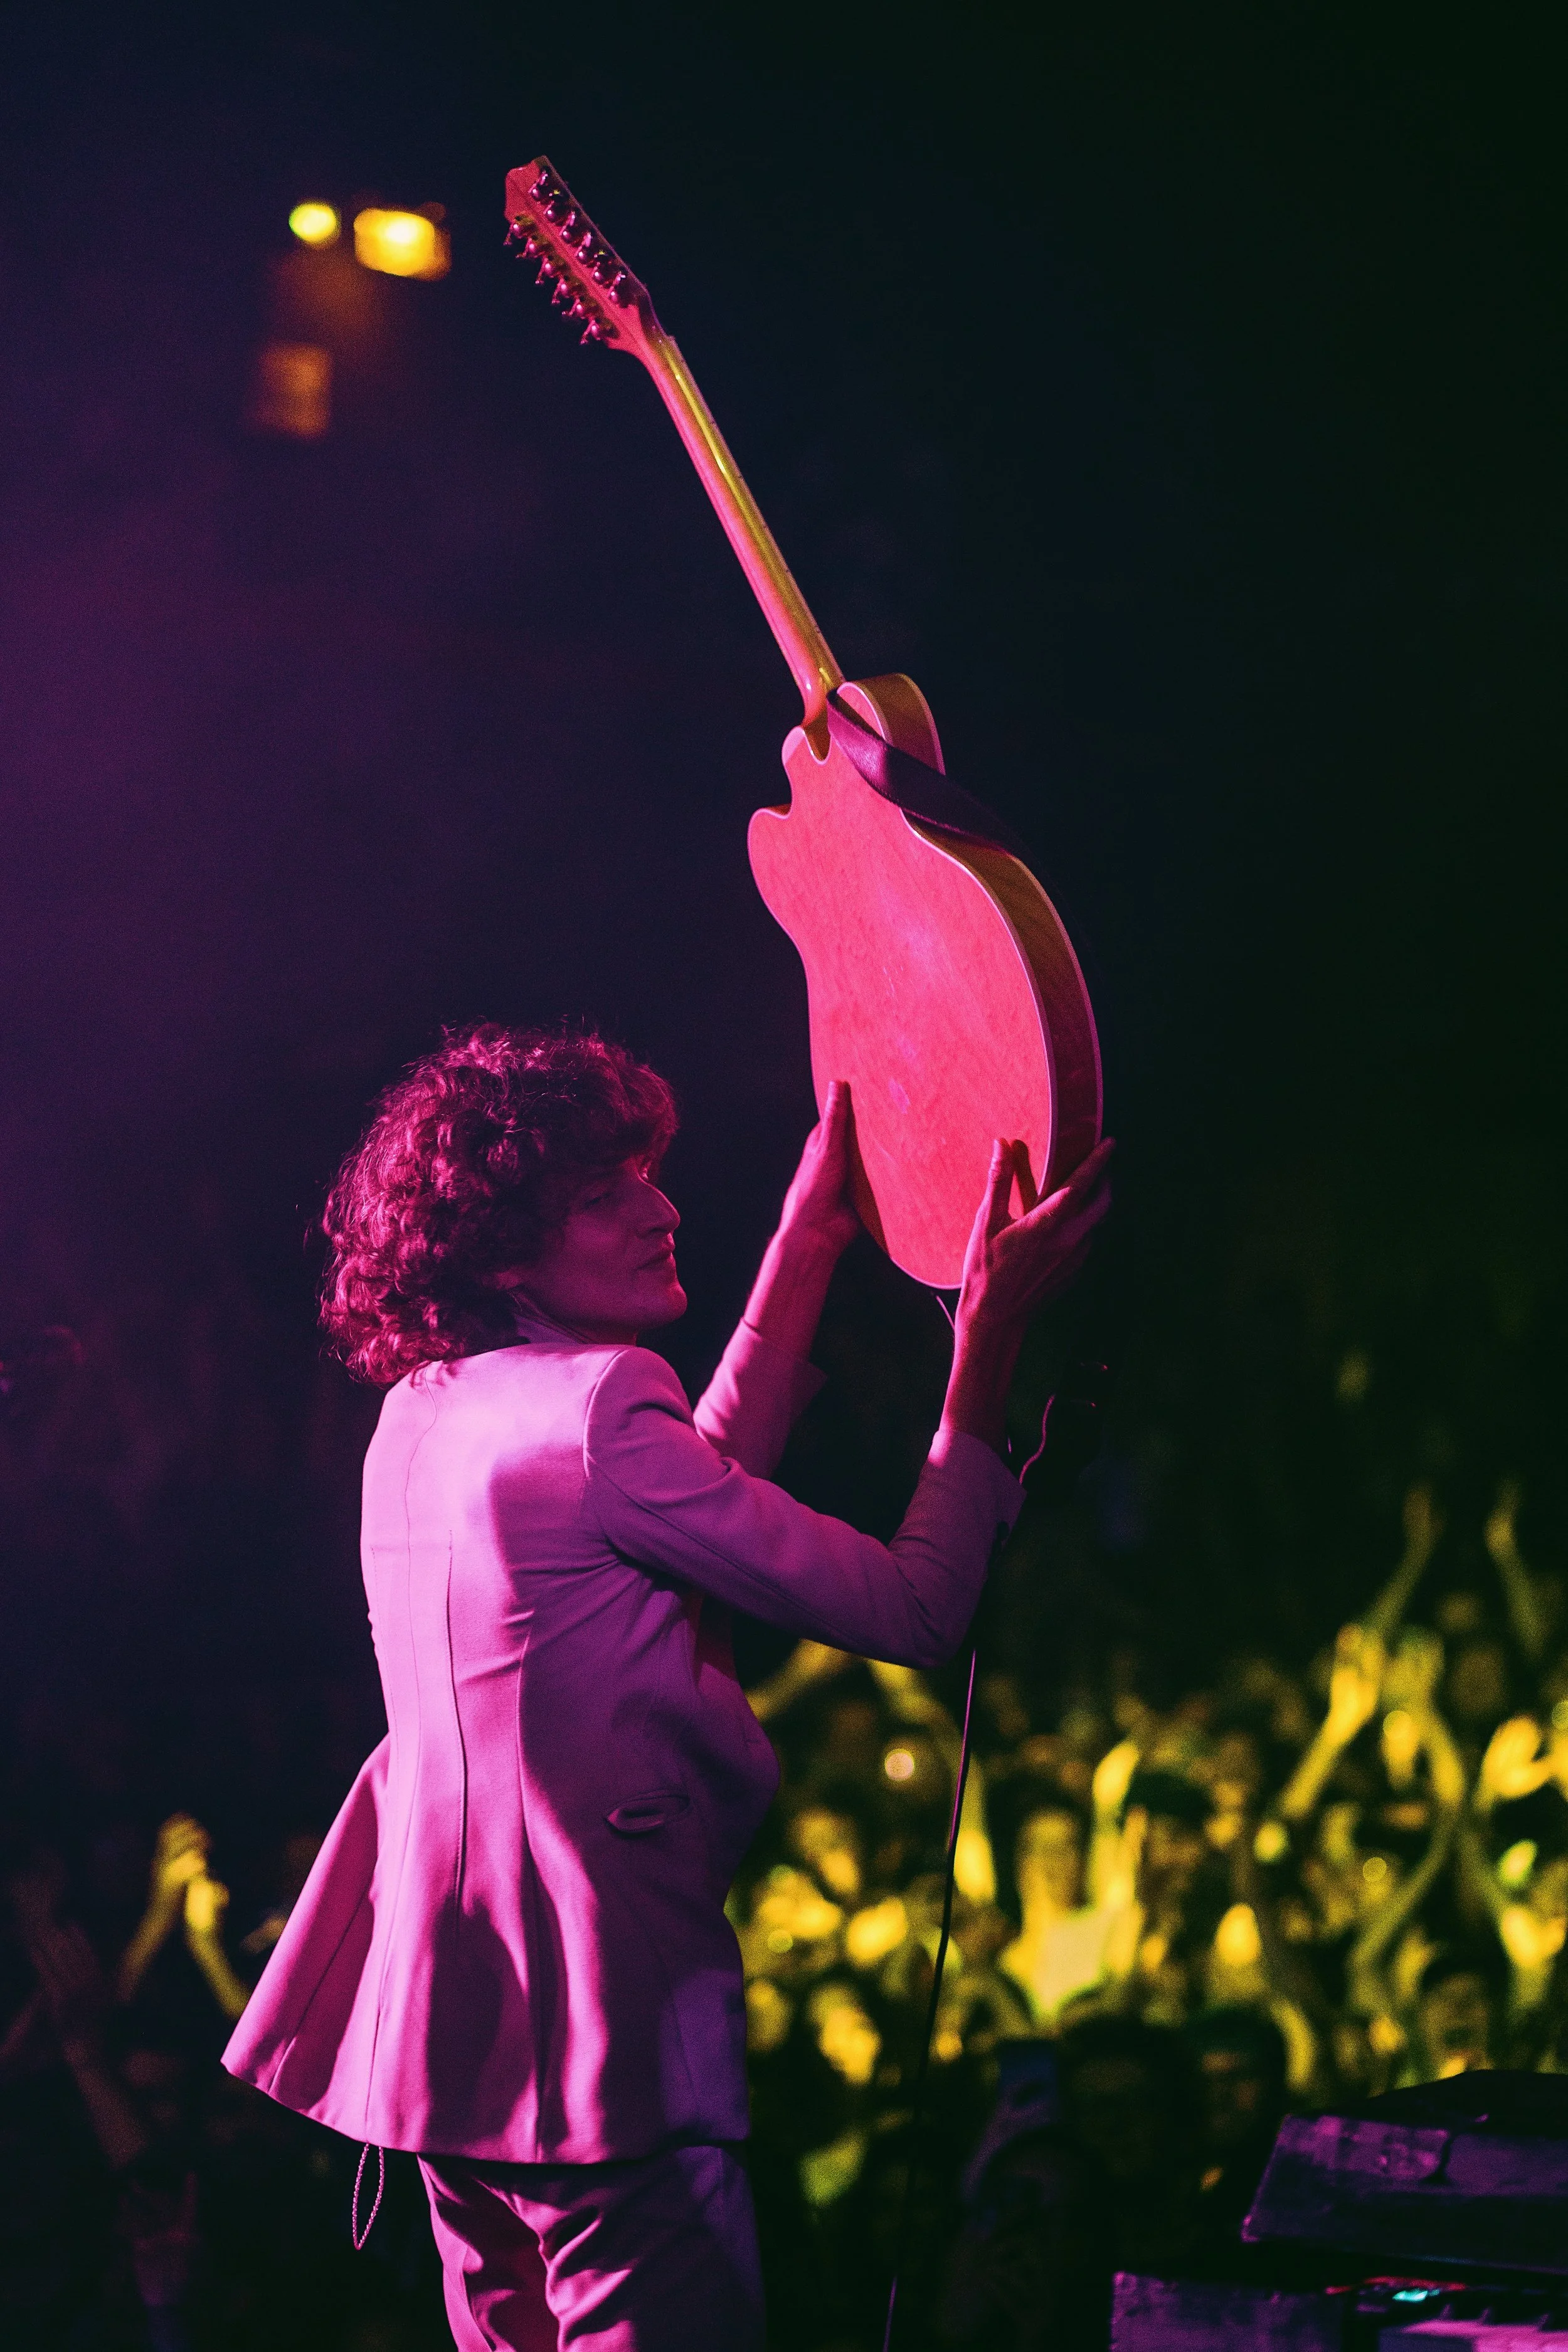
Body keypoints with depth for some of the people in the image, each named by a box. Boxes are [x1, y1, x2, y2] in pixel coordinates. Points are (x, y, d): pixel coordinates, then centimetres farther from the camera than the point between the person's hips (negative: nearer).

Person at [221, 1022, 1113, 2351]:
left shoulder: (426, 1410, 11)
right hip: (599, 2034, -10)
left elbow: (704, 1485, 23)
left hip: (451, 2028, 10)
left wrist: (813, 1239, 24)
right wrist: (991, 1332, -9)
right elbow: (914, 1611, -15)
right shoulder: (596, 1409, -17)